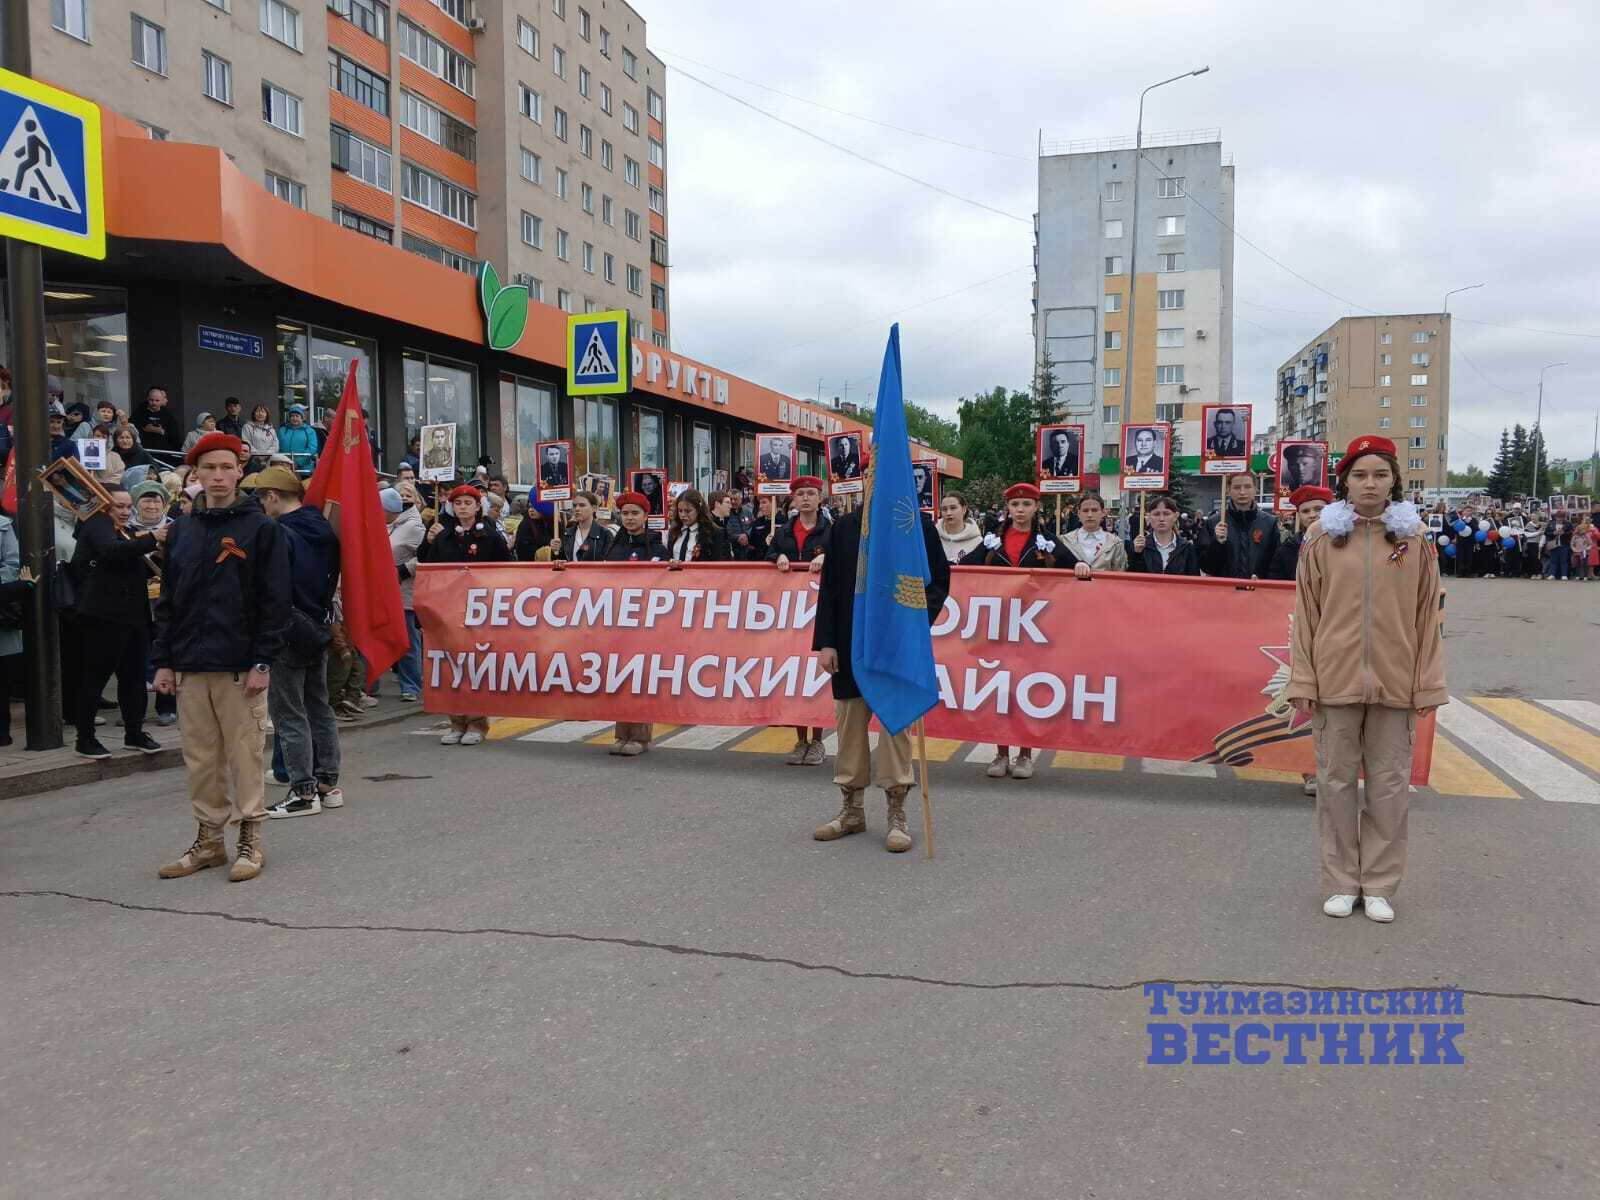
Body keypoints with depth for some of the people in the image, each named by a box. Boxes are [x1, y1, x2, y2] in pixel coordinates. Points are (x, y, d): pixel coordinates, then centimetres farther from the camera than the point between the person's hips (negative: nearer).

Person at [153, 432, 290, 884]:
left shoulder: (260, 528, -3)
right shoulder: (182, 530, 12)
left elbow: (275, 601, -6)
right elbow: (167, 600, 14)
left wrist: (263, 662, -12)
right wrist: (164, 661, 7)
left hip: (240, 666, -5)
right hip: (190, 667, 5)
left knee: (244, 755, 1)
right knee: (200, 758, 10)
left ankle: (251, 840, 12)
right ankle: (209, 839, 21)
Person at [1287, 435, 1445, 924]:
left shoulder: (1415, 536, 2)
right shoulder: (1323, 535, 0)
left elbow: (1428, 612, 2)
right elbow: (1306, 610, 0)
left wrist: (1428, 682, -1)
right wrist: (1302, 680, -3)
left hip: (1395, 680, 1)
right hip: (1335, 677, 0)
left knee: (1390, 783, 7)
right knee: (1336, 779, 7)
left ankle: (1380, 885, 20)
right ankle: (1342, 883, 20)